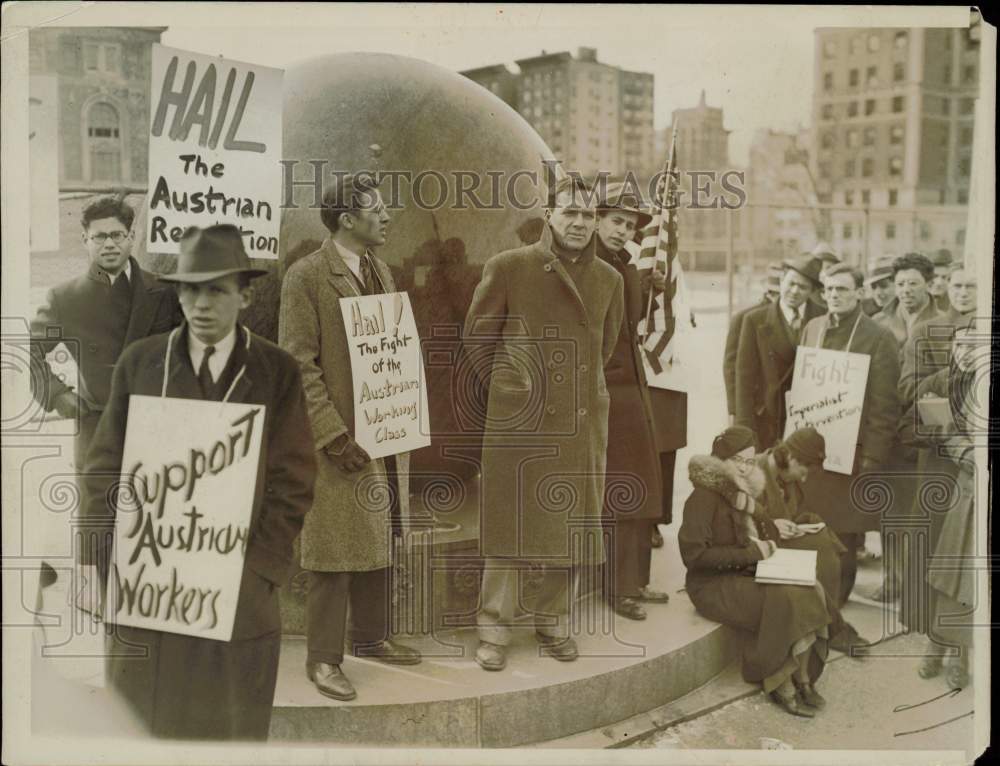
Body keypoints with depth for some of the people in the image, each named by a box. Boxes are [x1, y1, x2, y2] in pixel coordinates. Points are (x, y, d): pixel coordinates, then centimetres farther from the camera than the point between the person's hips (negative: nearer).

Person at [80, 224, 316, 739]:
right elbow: (105, 469, 6)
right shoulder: (139, 362, 3)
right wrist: (96, 563, 0)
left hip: (236, 596, -1)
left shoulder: (278, 372, -2)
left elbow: (292, 484, -2)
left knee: (228, 727, 9)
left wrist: (256, 575, -8)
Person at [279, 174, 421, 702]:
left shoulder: (380, 272, 13)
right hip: (339, 435, -7)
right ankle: (323, 658, 13)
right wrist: (333, 434, -19)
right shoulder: (306, 276, -11)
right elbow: (299, 364, -14)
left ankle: (370, 637, 31)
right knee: (335, 550, 0)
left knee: (377, 540, 16)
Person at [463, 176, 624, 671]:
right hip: (518, 418, -4)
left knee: (570, 525, 10)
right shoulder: (509, 267, -5)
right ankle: (494, 630, 14)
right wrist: (506, 387, 6)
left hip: (582, 421, 4)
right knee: (510, 524, 2)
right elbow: (477, 335, 3)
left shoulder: (609, 279, 7)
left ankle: (553, 621, 26)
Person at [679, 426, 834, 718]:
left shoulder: (744, 492, 9)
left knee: (812, 590, -14)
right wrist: (750, 553, -21)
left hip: (748, 575, 8)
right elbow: (693, 554, -22)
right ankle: (779, 684, -9)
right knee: (785, 601, -26)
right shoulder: (704, 496, -16)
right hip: (714, 585, -8)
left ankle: (802, 677, -7)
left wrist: (765, 546, 1)